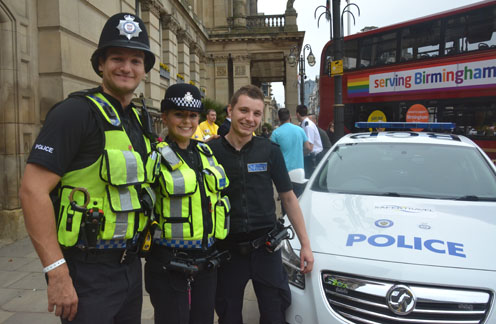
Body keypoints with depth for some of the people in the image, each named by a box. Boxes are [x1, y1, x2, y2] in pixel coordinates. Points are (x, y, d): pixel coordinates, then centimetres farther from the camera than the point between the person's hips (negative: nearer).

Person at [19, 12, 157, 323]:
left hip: (130, 264, 7)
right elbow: (32, 190, -20)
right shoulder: (76, 111, -14)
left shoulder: (142, 120, 9)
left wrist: (138, 251, 14)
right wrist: (58, 273, -22)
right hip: (86, 271, -7)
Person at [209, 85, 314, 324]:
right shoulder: (210, 151, -6)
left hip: (266, 248, 1)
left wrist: (305, 244, 1)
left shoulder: (270, 151, -3)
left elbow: (288, 198, 4)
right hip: (226, 250, 0)